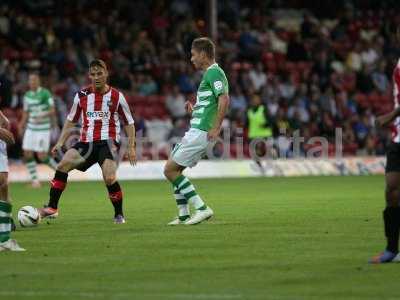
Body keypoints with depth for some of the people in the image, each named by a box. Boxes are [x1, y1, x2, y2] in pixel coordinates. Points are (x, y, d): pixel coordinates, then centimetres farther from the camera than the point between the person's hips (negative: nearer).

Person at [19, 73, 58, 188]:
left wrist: (43, 116, -28)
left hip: (43, 129, -6)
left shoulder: (45, 93, -9)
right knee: (27, 154, -2)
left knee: (42, 156, -9)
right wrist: (22, 125, 4)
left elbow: (52, 110, -12)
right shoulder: (27, 96, 10)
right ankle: (34, 179, 7)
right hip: (31, 128, 6)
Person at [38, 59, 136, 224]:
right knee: (62, 165, -16)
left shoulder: (116, 96, 0)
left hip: (108, 142, -3)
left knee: (109, 179, -22)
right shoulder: (82, 95, 7)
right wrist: (60, 143, 10)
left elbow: (129, 123, 8)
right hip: (86, 142, 3)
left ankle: (119, 214, 0)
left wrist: (131, 147, 2)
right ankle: (52, 208, -11)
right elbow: (71, 120, 17)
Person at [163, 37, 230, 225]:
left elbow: (224, 99, -26)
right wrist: (194, 109, 11)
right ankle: (183, 215, 15)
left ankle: (201, 208, -10)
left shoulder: (213, 72, -13)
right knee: (174, 169, 14)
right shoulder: (211, 73, 19)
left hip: (201, 132, -10)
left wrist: (216, 128, -27)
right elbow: (212, 105, 26)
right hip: (196, 131, 10)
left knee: (170, 170, -8)